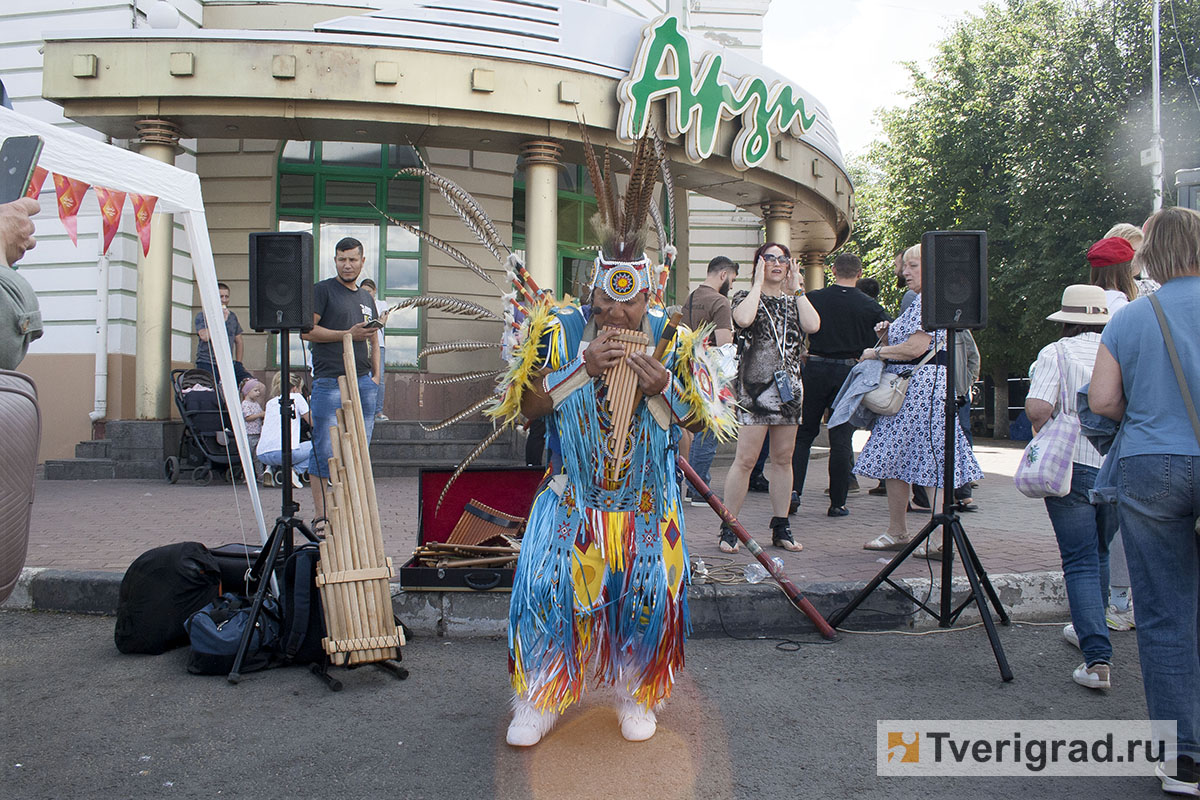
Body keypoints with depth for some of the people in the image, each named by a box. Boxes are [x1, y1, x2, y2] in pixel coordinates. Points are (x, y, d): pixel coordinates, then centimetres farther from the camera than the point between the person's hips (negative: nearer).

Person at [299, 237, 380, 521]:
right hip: (329, 380, -6)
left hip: (363, 382, 6)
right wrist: (348, 334, -12)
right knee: (325, 449, -6)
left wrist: (375, 375, 11)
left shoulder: (366, 297, 20)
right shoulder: (322, 290, 1)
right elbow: (307, 331, -8)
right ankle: (320, 514, 1)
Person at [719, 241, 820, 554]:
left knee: (783, 459, 9)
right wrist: (758, 283, -8)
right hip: (754, 386, -5)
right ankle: (729, 528, -1)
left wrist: (797, 288, 0)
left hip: (789, 386, 5)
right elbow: (743, 319, -20)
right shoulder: (746, 297, 5)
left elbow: (813, 325, -5)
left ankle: (780, 528, 17)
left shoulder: (792, 301, 16)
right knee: (745, 459, -9)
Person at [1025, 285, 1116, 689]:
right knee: (1099, 554, 22)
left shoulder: (1056, 353, -4)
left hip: (1072, 468, -4)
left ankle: (1098, 658, -10)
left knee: (1080, 563, -1)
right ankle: (1089, 630, 36)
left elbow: (1036, 407, -18)